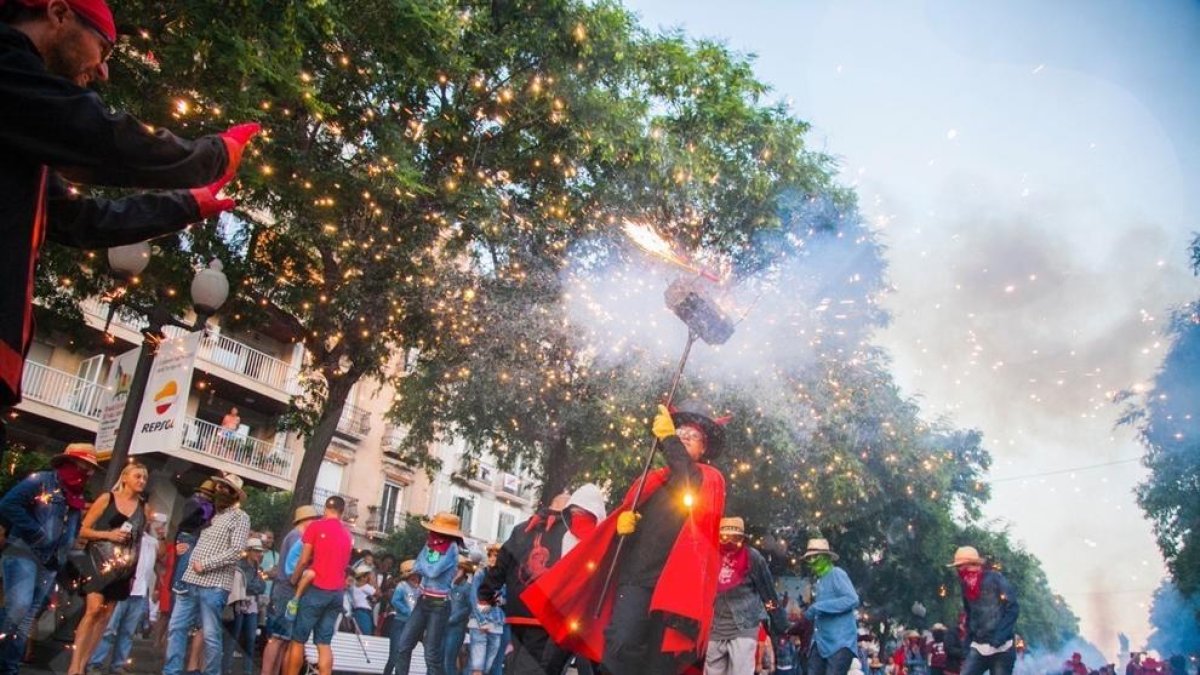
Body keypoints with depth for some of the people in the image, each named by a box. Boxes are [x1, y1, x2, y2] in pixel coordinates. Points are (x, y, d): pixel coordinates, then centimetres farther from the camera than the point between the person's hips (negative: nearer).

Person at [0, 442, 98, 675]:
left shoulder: (77, 498, 17)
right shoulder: (41, 481, -4)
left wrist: (61, 555, 9)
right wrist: (37, 534, -16)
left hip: (50, 564, 7)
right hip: (23, 553, -7)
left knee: (27, 618, 7)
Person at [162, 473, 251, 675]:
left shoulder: (240, 517, -3)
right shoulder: (212, 514, 19)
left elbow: (236, 551, -14)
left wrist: (204, 565, -13)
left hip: (213, 585, -7)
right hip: (191, 581, 7)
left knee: (210, 635, -2)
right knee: (176, 628, 7)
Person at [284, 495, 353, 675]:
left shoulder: (315, 527, -2)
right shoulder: (347, 534, 15)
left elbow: (304, 561, -3)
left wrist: (293, 580, 11)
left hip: (317, 589, -5)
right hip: (337, 593, 5)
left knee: (298, 640, 3)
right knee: (324, 643, 4)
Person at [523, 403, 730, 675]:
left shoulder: (710, 479, 12)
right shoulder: (653, 479, 25)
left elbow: (692, 485, -12)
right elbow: (626, 512, 21)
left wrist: (669, 439, -11)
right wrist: (623, 521, -3)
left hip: (677, 582, -3)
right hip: (637, 575, 3)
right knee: (621, 648, -16)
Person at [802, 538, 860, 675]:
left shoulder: (836, 574, -8)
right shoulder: (819, 580, 18)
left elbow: (852, 600, -21)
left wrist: (819, 607, -22)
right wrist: (810, 611, 4)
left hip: (840, 642, -9)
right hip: (821, 641, 9)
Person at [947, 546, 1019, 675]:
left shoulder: (994, 579, -7)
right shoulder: (967, 588, 12)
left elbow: (1013, 608, -11)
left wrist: (1001, 635, -20)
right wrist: (968, 642, 13)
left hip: (1001, 648, -5)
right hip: (978, 648, 5)